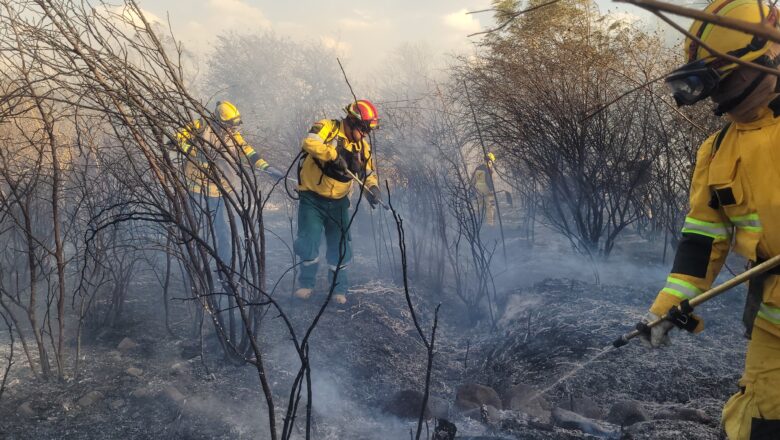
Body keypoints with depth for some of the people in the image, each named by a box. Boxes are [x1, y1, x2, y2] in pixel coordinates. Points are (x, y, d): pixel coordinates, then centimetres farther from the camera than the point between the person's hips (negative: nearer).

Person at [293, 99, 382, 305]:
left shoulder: (362, 146, 4)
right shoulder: (328, 128, -13)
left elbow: (368, 174, 12)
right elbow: (309, 142, -33)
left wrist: (373, 189, -8)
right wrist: (334, 155, -39)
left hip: (338, 203, 5)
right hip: (312, 198, -4)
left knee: (340, 247, 6)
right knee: (309, 243, -7)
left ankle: (339, 288, 22)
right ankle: (306, 283, 15)